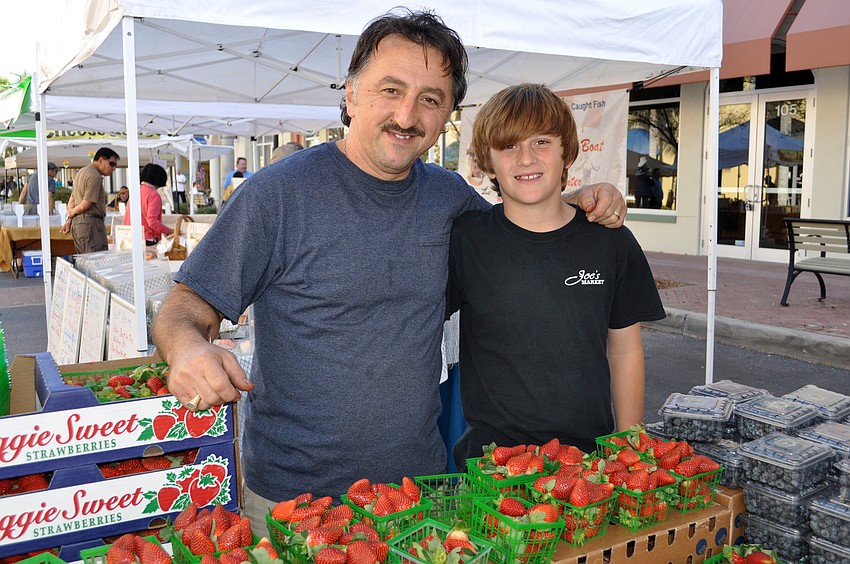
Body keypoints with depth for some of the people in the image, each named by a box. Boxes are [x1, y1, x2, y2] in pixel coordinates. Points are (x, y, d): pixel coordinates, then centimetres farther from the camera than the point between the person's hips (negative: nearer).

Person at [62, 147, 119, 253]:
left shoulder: (82, 172, 21)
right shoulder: (95, 177, -13)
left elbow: (72, 199, 22)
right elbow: (85, 205, -15)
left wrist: (69, 219, 18)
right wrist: (72, 213, 3)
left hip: (77, 222, 10)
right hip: (90, 222, -10)